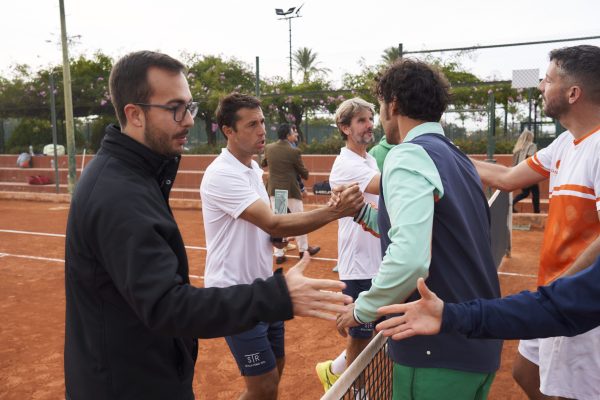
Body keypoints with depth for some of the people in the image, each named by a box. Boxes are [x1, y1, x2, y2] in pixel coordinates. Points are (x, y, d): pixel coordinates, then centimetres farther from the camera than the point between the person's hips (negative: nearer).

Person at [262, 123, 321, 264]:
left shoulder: (268, 148, -1)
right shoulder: (294, 151, -14)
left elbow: (263, 164, 19)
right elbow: (304, 173, -5)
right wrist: (305, 174, 16)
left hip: (274, 190, 4)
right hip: (291, 190, -4)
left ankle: (279, 254, 11)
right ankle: (303, 249, 26)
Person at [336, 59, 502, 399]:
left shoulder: (409, 155, -16)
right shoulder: (456, 157, 12)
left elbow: (409, 259, -28)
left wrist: (363, 310, -14)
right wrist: (364, 213, 18)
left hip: (439, 350, -8)